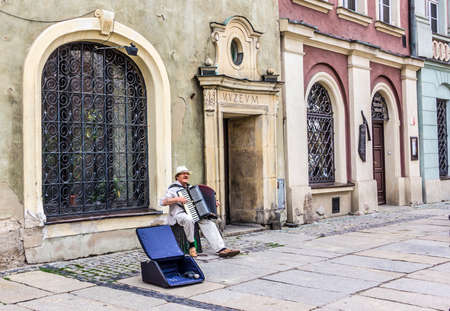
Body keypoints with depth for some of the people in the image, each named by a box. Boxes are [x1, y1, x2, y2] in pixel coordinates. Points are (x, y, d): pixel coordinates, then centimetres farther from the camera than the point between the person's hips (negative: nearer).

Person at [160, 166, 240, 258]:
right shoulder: (173, 189, 3)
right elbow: (162, 202, -10)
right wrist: (177, 199, -19)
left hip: (194, 213, 6)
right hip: (179, 214, -5)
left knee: (208, 222, -23)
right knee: (189, 219, -40)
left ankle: (221, 249, -36)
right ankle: (191, 245, -21)